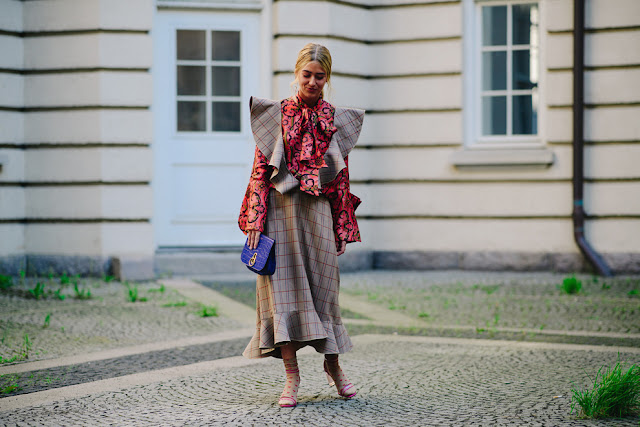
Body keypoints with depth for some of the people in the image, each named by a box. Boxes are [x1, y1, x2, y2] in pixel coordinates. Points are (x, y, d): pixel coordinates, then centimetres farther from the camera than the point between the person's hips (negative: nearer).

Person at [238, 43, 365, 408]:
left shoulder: (336, 120, 8)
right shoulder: (275, 114, 3)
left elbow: (341, 176, 10)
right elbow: (260, 169, 0)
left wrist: (342, 227, 6)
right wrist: (256, 221, -8)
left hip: (318, 213, 1)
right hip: (280, 211, -1)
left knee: (322, 287, 6)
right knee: (283, 287, -4)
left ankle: (333, 364, 24)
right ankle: (292, 375, -1)